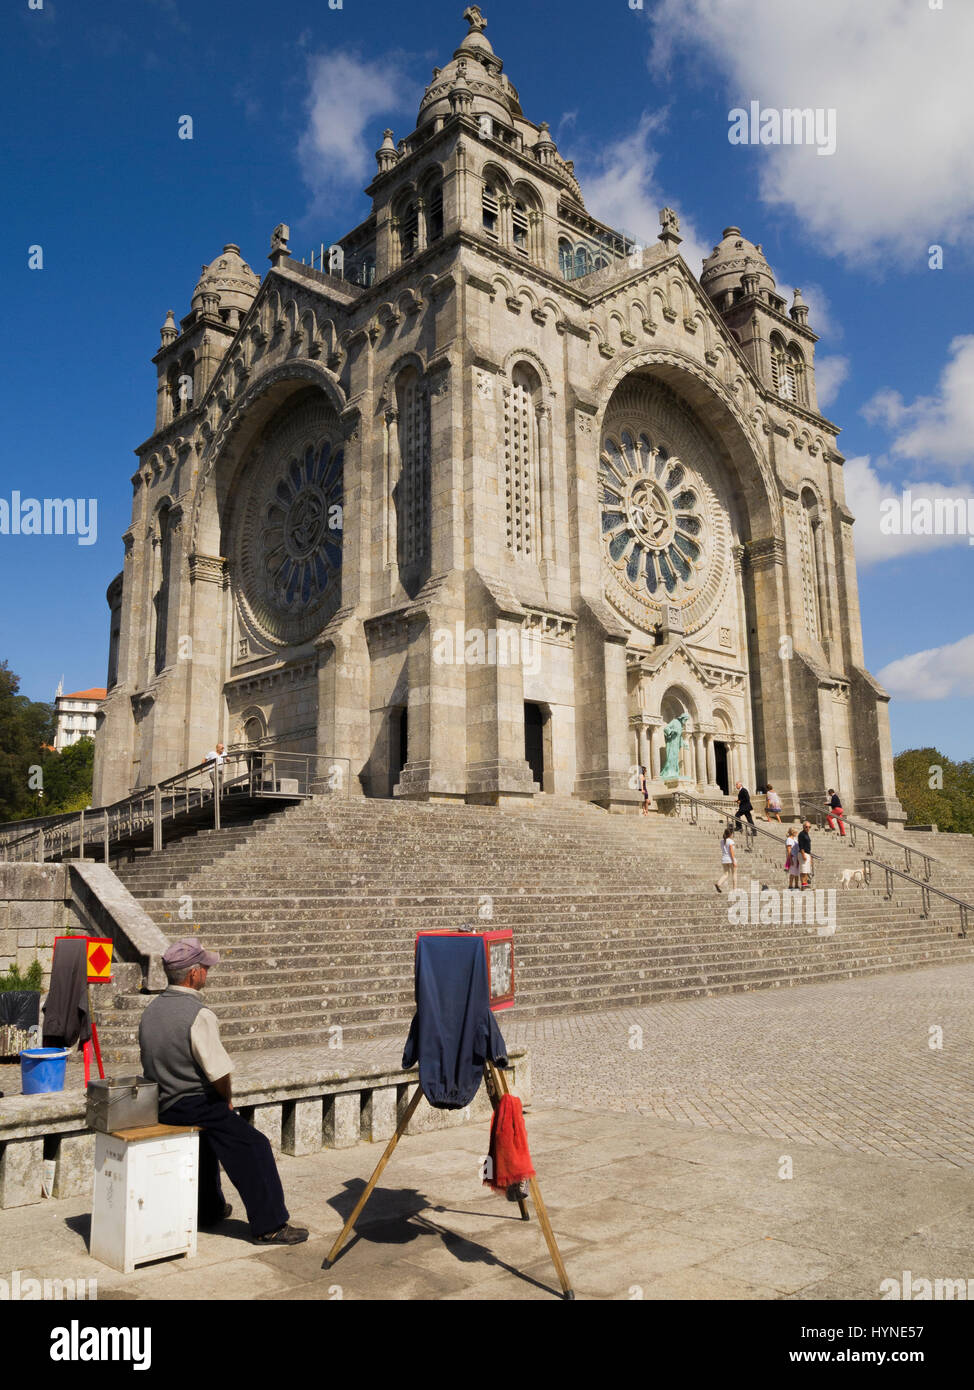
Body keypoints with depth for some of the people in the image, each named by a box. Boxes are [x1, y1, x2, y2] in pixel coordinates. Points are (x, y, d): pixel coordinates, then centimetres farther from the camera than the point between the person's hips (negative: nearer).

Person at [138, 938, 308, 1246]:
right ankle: (269, 1226, -3)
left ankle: (209, 1209, 44)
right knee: (254, 1147, -5)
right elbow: (219, 1072, -23)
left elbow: (151, 1060, 14)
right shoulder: (198, 1015, -22)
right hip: (193, 1106, -9)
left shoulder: (152, 1009, 4)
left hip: (160, 1105, 9)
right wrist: (227, 1101, -1)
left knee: (208, 1132, 34)